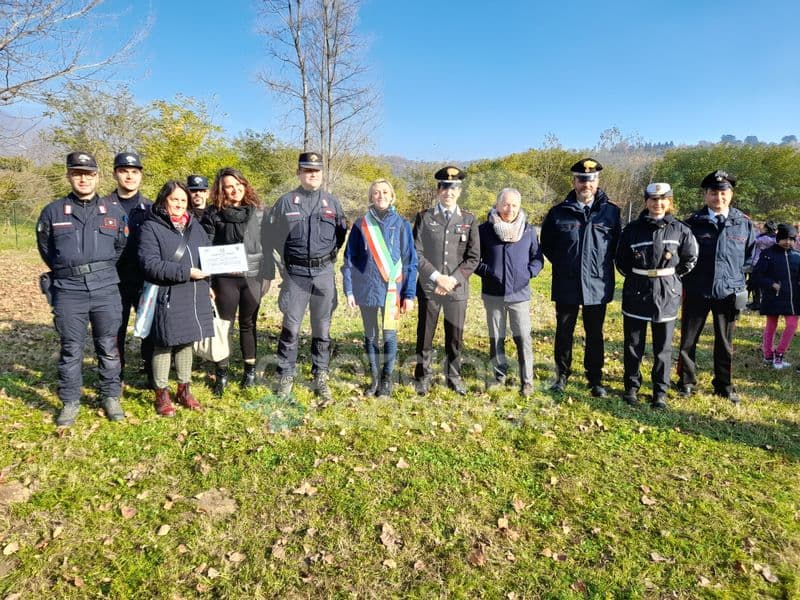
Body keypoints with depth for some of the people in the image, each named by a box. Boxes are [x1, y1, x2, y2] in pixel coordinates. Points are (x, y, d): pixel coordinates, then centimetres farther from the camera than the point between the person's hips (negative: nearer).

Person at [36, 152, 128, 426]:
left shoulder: (114, 211, 6)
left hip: (106, 289, 1)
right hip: (68, 291, 0)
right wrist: (65, 272, 15)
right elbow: (45, 249, 15)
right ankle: (70, 402, 20)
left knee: (108, 347, 8)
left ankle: (111, 397, 20)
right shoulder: (53, 212, 4)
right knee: (71, 349, 6)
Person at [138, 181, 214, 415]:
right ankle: (162, 394, 19)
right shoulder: (151, 227, -6)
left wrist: (206, 283, 3)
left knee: (186, 341, 15)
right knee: (164, 345, 4)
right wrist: (186, 272, -20)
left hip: (194, 296, 6)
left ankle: (184, 390, 28)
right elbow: (151, 264, -17)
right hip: (167, 297, -5)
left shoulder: (194, 225, 13)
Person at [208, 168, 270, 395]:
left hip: (252, 277, 1)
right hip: (225, 278, 0)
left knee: (248, 324, 10)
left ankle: (250, 369, 23)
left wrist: (267, 276, 2)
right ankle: (222, 373, 16)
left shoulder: (258, 212, 4)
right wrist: (208, 280, 0)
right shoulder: (215, 215, 1)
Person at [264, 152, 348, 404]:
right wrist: (283, 269, 1)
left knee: (322, 328, 8)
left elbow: (342, 232, 19)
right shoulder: (286, 202, 2)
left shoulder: (331, 201, 7)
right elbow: (275, 239, 3)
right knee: (291, 327, 1)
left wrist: (330, 255, 13)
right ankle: (285, 377, 14)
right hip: (295, 273, -2)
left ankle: (321, 378, 20)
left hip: (324, 273, 2)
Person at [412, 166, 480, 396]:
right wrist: (436, 277, -13)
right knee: (425, 334, 6)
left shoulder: (469, 219, 6)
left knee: (455, 336, 8)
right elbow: (416, 253, -2)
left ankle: (454, 377, 25)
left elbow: (474, 257, 2)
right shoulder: (424, 217, 3)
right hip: (429, 287, -1)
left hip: (457, 289, 1)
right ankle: (423, 376, 21)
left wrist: (453, 280, -9)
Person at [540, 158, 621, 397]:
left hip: (598, 285, 0)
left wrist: (603, 264, 4)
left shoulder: (611, 212, -1)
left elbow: (618, 245, 10)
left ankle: (595, 379, 25)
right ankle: (562, 375, 26)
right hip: (565, 286, 0)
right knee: (564, 333, 10)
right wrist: (563, 264, 7)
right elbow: (546, 245, 12)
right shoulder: (559, 212, 0)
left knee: (595, 335, 11)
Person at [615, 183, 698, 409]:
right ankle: (631, 387, 22)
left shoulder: (680, 230, -1)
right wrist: (636, 278, 5)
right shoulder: (633, 229, -1)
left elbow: (690, 259, 9)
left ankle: (660, 392, 19)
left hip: (667, 295, 0)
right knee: (633, 345, 8)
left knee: (663, 347, 7)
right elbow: (621, 260, 8)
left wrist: (672, 277, 5)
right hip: (636, 294, 0)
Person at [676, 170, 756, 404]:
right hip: (696, 292, -1)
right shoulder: (693, 222, -5)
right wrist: (689, 277, 0)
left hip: (729, 293, 2)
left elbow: (750, 256, 13)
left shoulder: (744, 223, 1)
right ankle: (686, 382, 22)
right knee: (688, 340, 6)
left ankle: (724, 386, 27)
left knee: (725, 343, 13)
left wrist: (735, 274, 5)